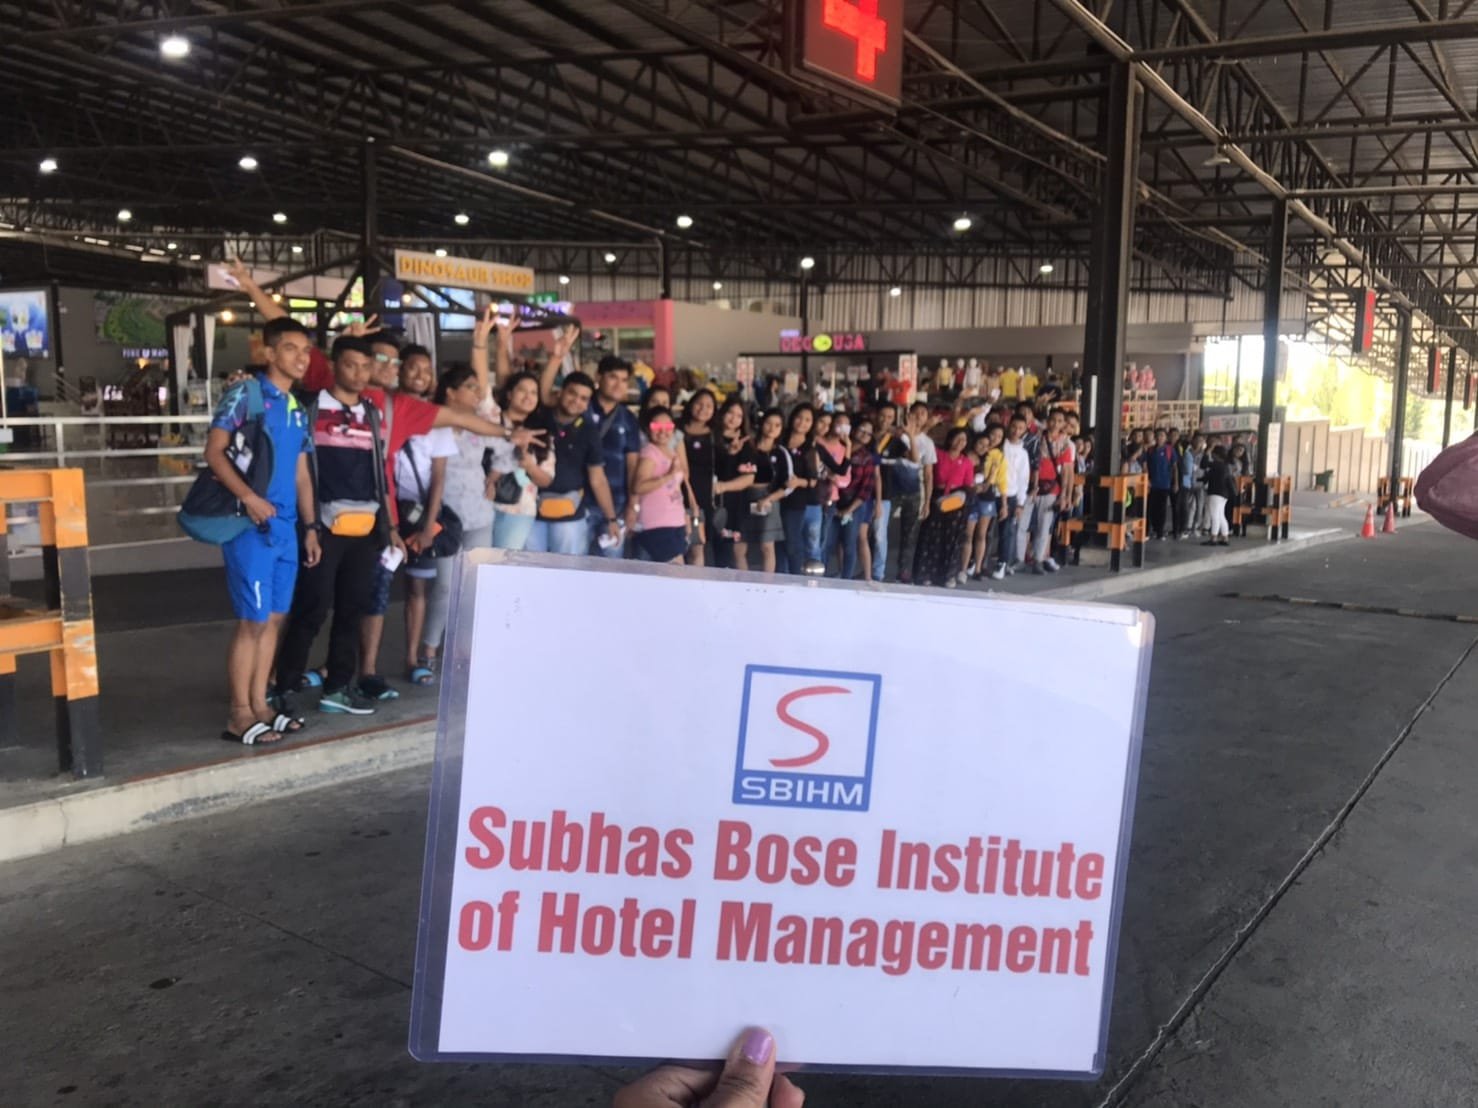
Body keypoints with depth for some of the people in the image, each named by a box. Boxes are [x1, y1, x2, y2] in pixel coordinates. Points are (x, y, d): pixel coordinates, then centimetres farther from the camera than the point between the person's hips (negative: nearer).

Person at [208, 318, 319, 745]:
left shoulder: (298, 409, 16)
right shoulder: (244, 393, -6)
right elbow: (214, 452, -12)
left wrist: (310, 526, 16)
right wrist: (248, 497, -24)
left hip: (286, 527, 8)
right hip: (250, 524, -8)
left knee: (274, 618, 11)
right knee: (253, 620, -6)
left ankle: (259, 704, 20)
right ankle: (239, 715, 3)